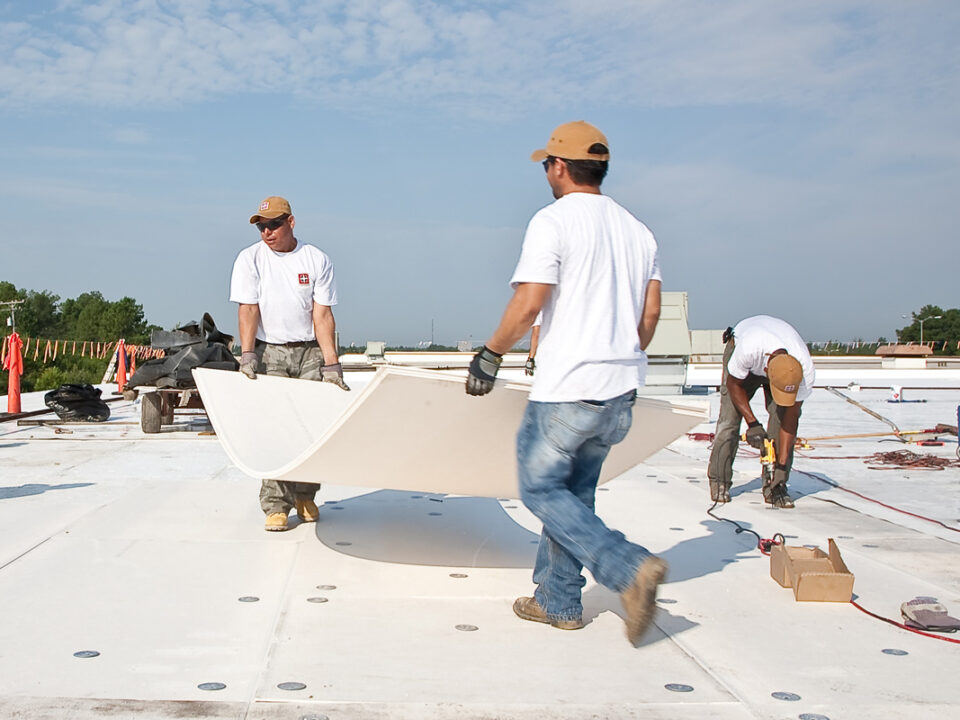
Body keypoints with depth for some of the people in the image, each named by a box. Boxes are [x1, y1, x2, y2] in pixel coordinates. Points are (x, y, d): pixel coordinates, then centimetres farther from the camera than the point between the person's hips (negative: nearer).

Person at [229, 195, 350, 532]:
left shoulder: (317, 260, 2)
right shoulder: (250, 259, 1)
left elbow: (322, 315, -3)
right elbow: (248, 309, -7)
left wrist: (331, 364, -9)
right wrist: (247, 356, -19)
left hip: (310, 352, 1)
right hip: (269, 352, -1)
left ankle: (304, 496, 15)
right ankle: (275, 505, -4)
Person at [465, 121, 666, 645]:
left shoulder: (553, 221, -9)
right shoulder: (637, 229, 13)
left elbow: (528, 304, -16)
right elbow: (650, 315, 13)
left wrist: (490, 354, -3)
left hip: (566, 390, -7)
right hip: (621, 391, 8)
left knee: (541, 488, 4)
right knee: (574, 492, 17)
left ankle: (629, 567, -10)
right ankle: (558, 602, 23)